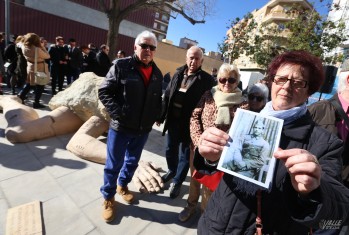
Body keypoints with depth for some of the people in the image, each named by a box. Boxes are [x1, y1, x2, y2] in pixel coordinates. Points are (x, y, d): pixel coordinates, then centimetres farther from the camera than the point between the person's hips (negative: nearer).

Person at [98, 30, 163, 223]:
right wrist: (117, 113, -18)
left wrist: (156, 116, 2)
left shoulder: (157, 74, 5)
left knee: (132, 162, 22)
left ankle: (122, 185, 48)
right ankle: (108, 197, 34)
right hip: (120, 127, -4)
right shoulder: (121, 66, -10)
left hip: (144, 129, 5)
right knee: (113, 165, 11)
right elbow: (104, 91, -9)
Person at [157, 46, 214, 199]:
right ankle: (172, 170, 47)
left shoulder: (206, 80, -9)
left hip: (189, 123, -5)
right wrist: (162, 116, 7)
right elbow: (167, 95, 8)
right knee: (170, 149, 21)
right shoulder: (178, 73, 6)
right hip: (173, 120, 5)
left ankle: (177, 182, 31)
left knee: (184, 154, 10)